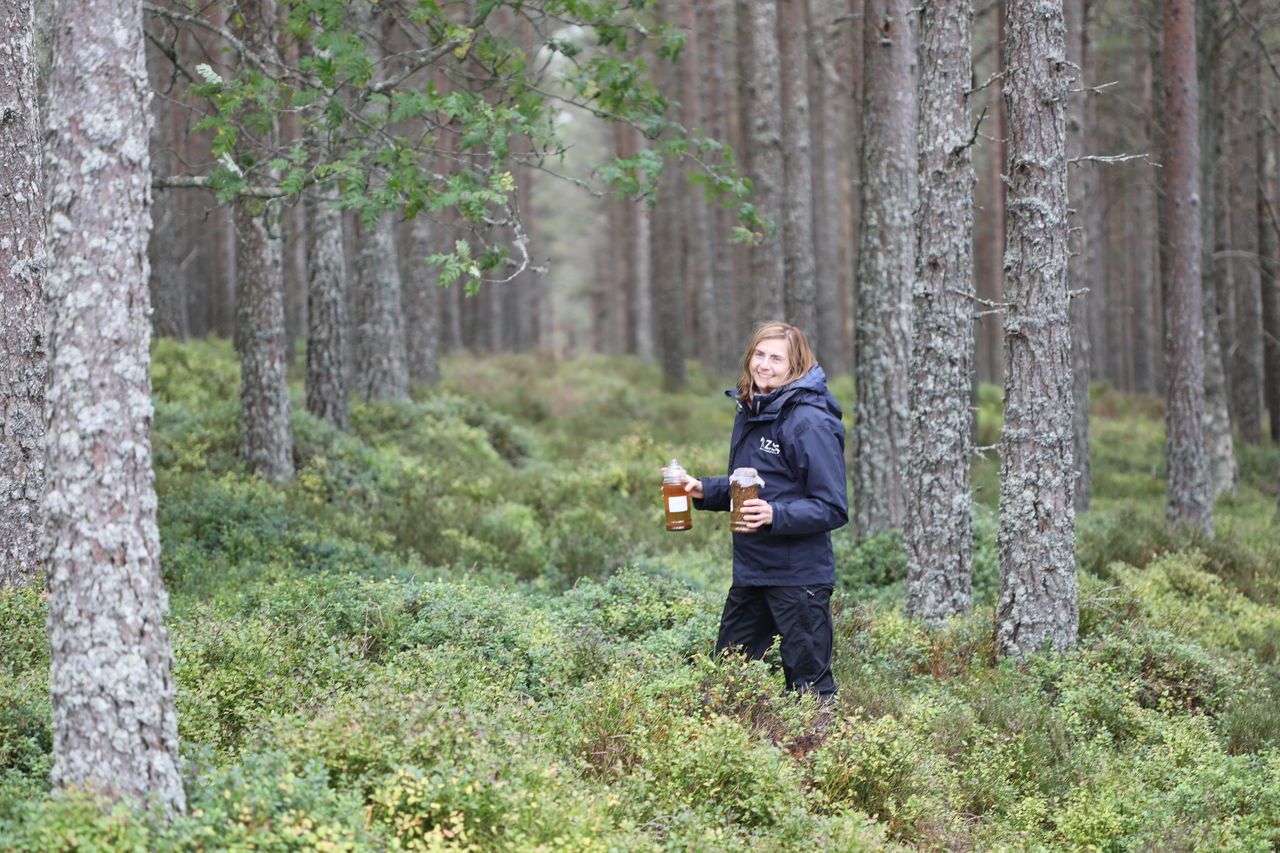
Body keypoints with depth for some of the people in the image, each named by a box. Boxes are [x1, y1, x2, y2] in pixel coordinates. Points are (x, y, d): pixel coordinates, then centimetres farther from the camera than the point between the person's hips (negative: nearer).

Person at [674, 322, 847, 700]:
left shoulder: (810, 422, -16)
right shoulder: (749, 411, 10)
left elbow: (832, 508, -17)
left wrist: (775, 515, -30)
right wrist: (703, 489, 4)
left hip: (799, 579, -8)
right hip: (750, 571, 8)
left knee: (809, 685, 2)